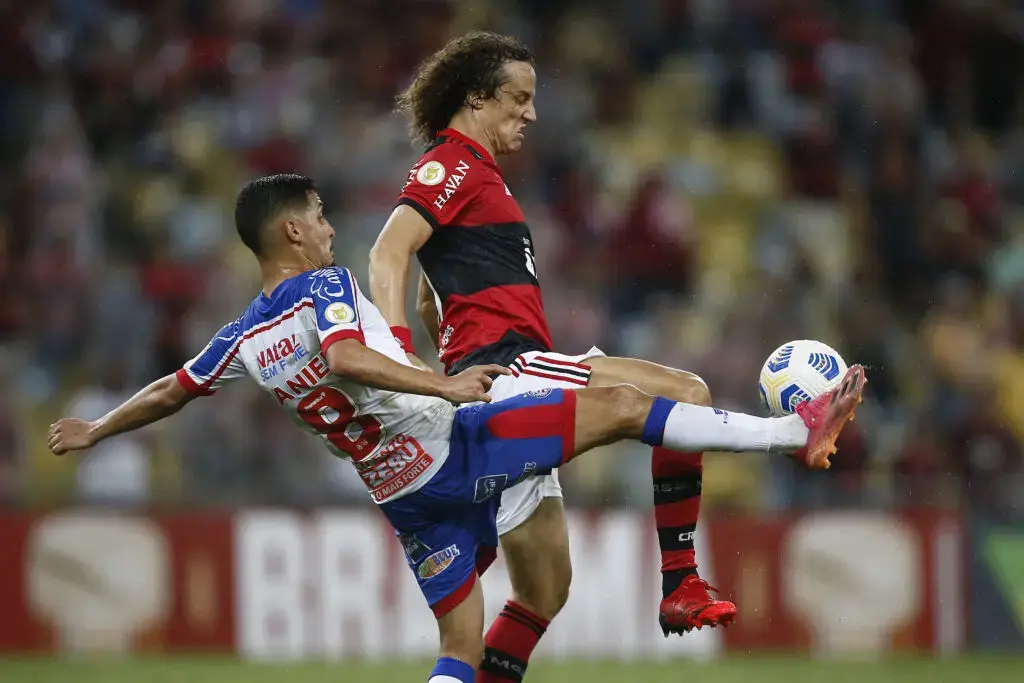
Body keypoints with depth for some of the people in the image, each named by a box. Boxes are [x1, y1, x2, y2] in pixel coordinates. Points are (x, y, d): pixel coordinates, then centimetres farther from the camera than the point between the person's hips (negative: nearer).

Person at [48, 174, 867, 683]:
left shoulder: (243, 339, 12)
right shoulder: (325, 287, -7)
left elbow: (170, 392, 23)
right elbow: (344, 358, -27)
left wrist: (93, 431, 38)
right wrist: (444, 385, -30)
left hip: (401, 491, 7)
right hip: (452, 444, -7)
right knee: (621, 405, -6)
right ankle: (798, 431, -10)